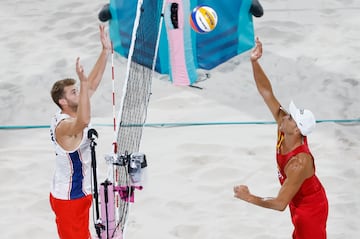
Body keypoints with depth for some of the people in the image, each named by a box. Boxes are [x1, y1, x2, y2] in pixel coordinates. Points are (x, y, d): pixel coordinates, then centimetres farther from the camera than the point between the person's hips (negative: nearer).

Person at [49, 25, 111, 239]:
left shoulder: (71, 113, 0)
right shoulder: (63, 127, -27)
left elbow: (92, 85, 3)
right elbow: (84, 121, -51)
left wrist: (106, 51, -4)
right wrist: (83, 83, -56)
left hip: (79, 194, 10)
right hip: (69, 199, -10)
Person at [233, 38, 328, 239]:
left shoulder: (299, 163, -40)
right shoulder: (285, 130, -19)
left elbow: (280, 204, -37)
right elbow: (267, 92, -20)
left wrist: (249, 198, -30)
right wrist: (254, 62, -30)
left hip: (310, 209, -8)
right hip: (302, 204, 9)